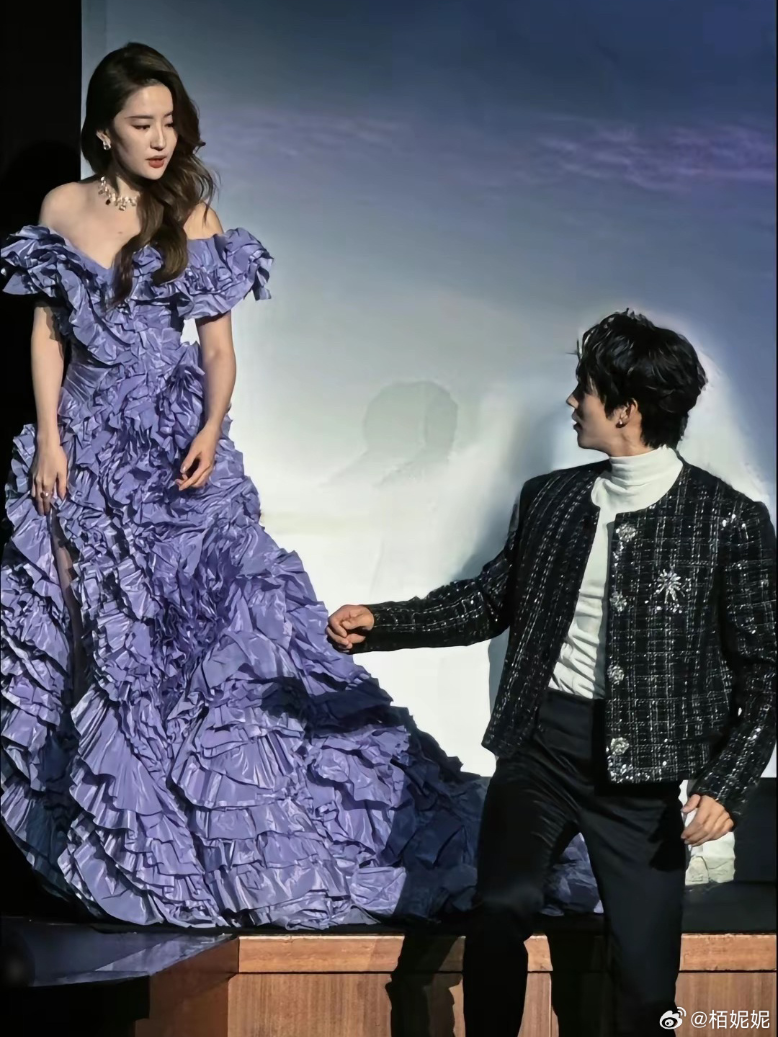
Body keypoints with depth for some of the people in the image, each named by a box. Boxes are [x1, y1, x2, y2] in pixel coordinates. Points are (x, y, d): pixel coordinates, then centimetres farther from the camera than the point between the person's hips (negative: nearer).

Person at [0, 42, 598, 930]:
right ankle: (103, 816, 20)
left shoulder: (192, 215, -1)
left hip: (172, 440, -2)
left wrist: (211, 431, -17)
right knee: (86, 619, 6)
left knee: (208, 608, -8)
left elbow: (219, 346, -2)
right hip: (83, 440, 2)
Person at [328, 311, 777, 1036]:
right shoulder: (549, 498, 9)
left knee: (645, 959, -1)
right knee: (499, 909, -14)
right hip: (538, 738, 3)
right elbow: (490, 601, 18)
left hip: (640, 760, -3)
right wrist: (381, 624, 9)